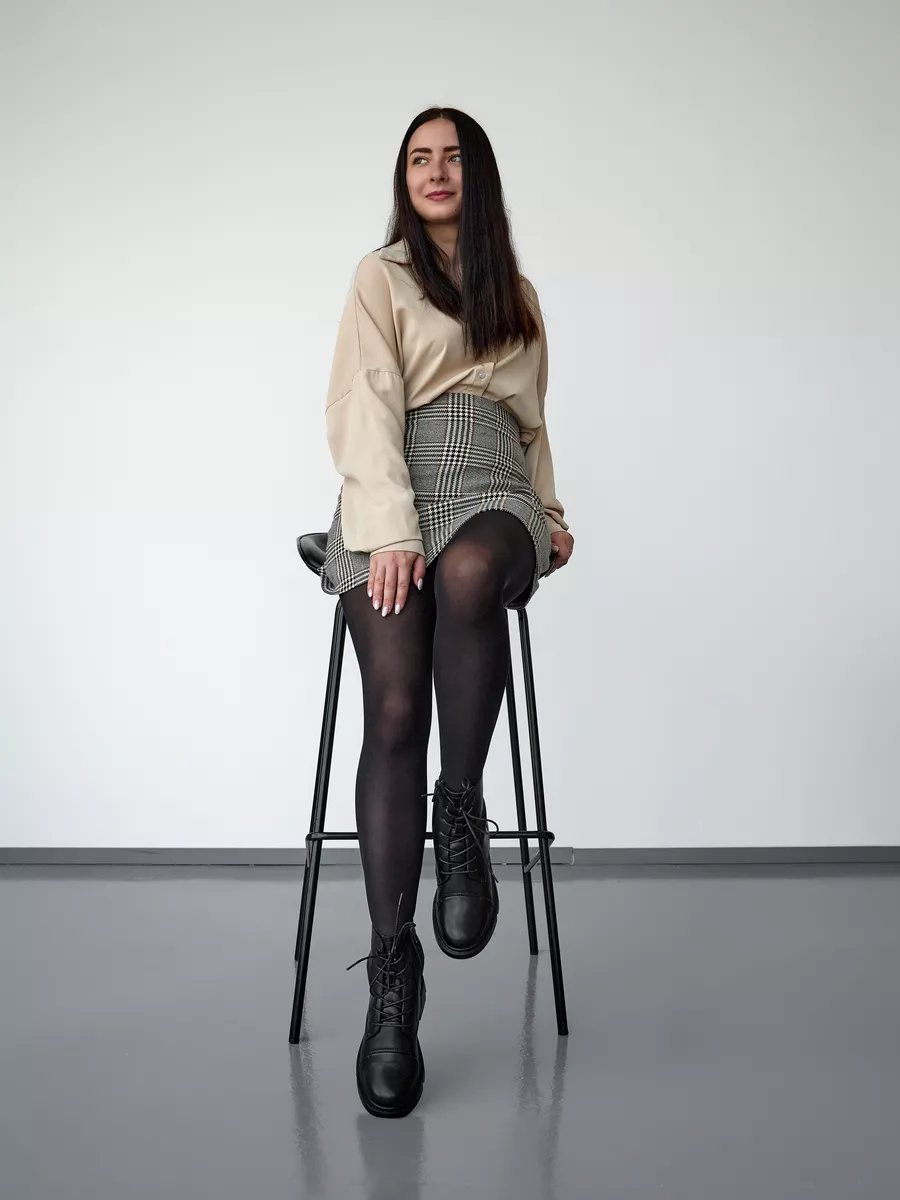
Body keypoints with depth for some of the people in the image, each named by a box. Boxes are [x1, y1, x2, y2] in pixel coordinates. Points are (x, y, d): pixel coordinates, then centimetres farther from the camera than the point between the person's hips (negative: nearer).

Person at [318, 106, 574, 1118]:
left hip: (489, 480, 2)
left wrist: (550, 513, 13)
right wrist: (391, 529, -16)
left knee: (468, 576, -38)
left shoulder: (517, 294, 26)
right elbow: (363, 408, -2)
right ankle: (392, 969, -21)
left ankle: (461, 810, -23)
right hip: (394, 487, -2)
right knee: (394, 709, -23)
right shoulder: (381, 276, 12)